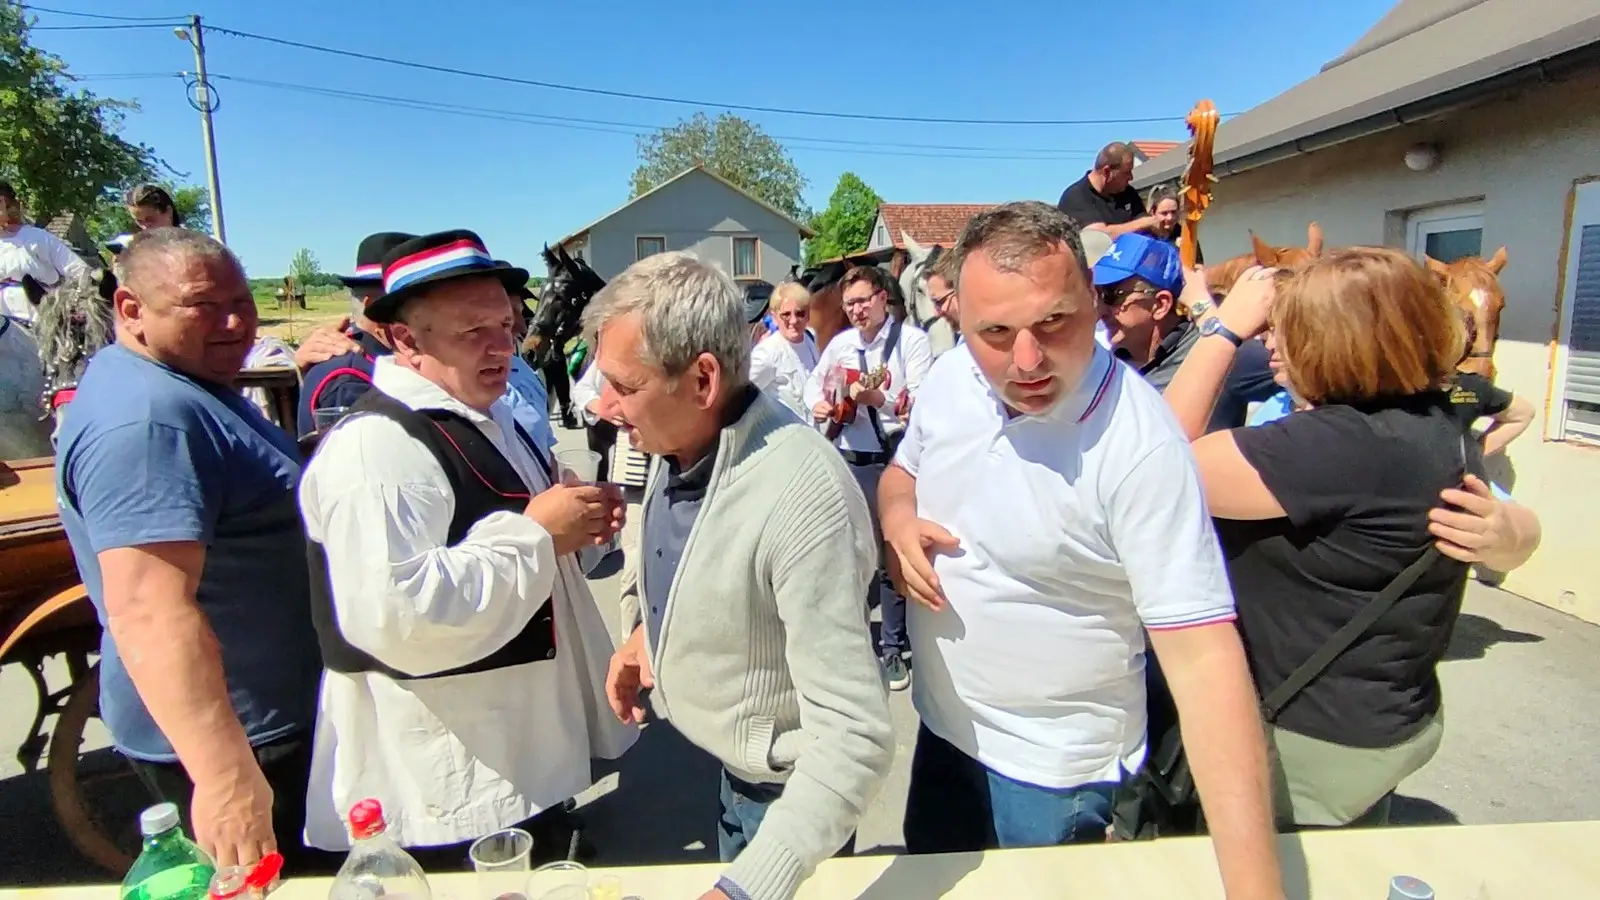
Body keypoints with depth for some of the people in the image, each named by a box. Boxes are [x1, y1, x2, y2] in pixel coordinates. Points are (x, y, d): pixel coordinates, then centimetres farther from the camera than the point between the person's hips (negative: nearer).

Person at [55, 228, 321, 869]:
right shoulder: (144, 421, -26)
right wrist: (225, 776, -41)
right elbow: (148, 609, -37)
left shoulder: (185, 384, 7)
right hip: (238, 738, -10)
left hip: (275, 714, 10)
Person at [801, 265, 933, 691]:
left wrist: (880, 399, -29)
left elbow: (923, 402, -15)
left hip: (893, 461, -4)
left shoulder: (912, 340, -6)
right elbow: (814, 381, 22)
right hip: (847, 460, 5)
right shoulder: (841, 342, 10)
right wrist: (817, 403, 1)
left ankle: (892, 647, 20)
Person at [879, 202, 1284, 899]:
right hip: (941, 720, 6)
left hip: (1053, 763, -6)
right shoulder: (948, 377, -10)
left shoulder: (1140, 445, -29)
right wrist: (896, 518, -14)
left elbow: (1203, 657, -30)